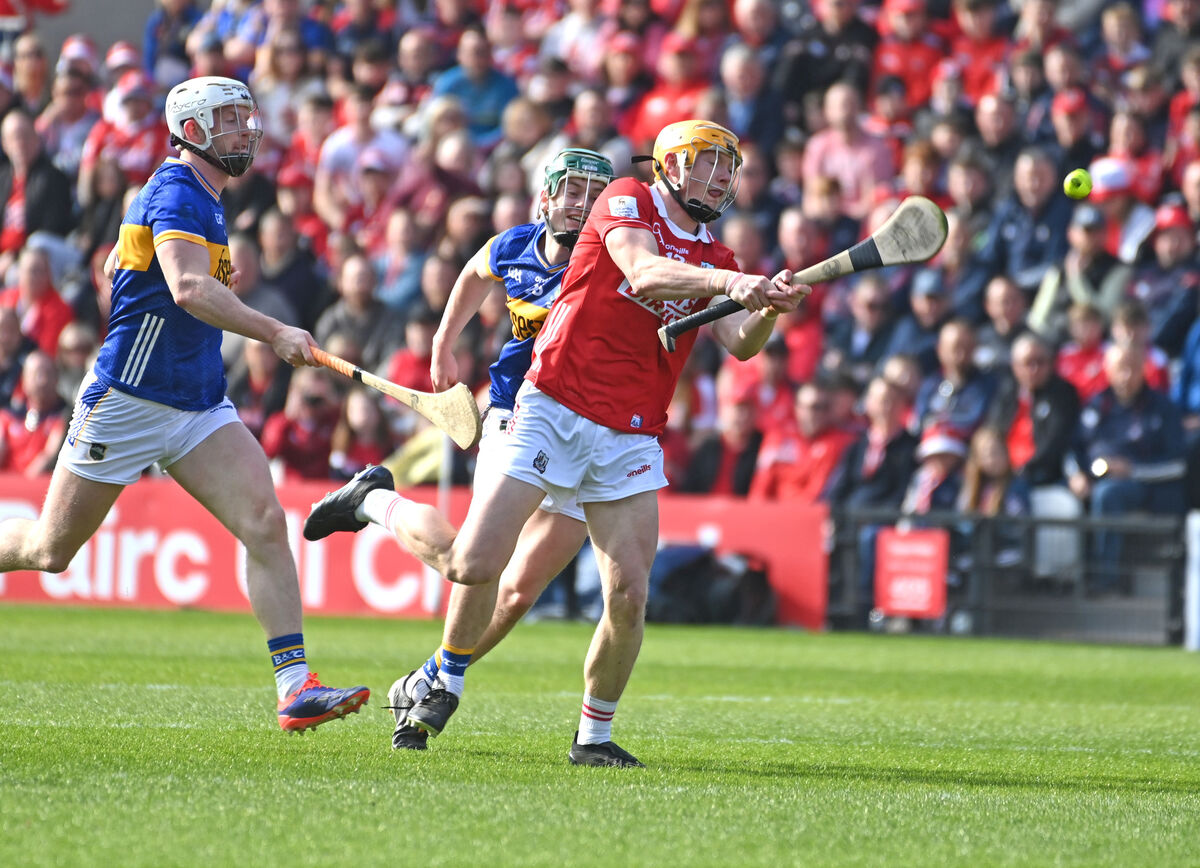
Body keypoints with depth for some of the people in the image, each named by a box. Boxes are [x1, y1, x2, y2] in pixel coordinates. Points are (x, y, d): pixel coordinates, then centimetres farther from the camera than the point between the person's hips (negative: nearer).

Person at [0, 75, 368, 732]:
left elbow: (115, 267, 27)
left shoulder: (202, 198, 14)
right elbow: (189, 290, -34)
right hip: (129, 401, -8)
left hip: (199, 405, 8)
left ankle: (295, 688, -17)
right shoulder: (176, 194, -16)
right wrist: (274, 334, -38)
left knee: (264, 520, -12)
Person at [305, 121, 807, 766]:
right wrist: (724, 282, -34)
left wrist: (767, 309, -21)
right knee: (472, 566, -13)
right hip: (553, 411, -5)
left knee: (629, 598, -9)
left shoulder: (717, 261, 16)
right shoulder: (627, 202, 0)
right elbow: (643, 273, -20)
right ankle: (377, 504, 15)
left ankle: (594, 735, 10)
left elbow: (739, 344, -1)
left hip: (631, 439, 5)